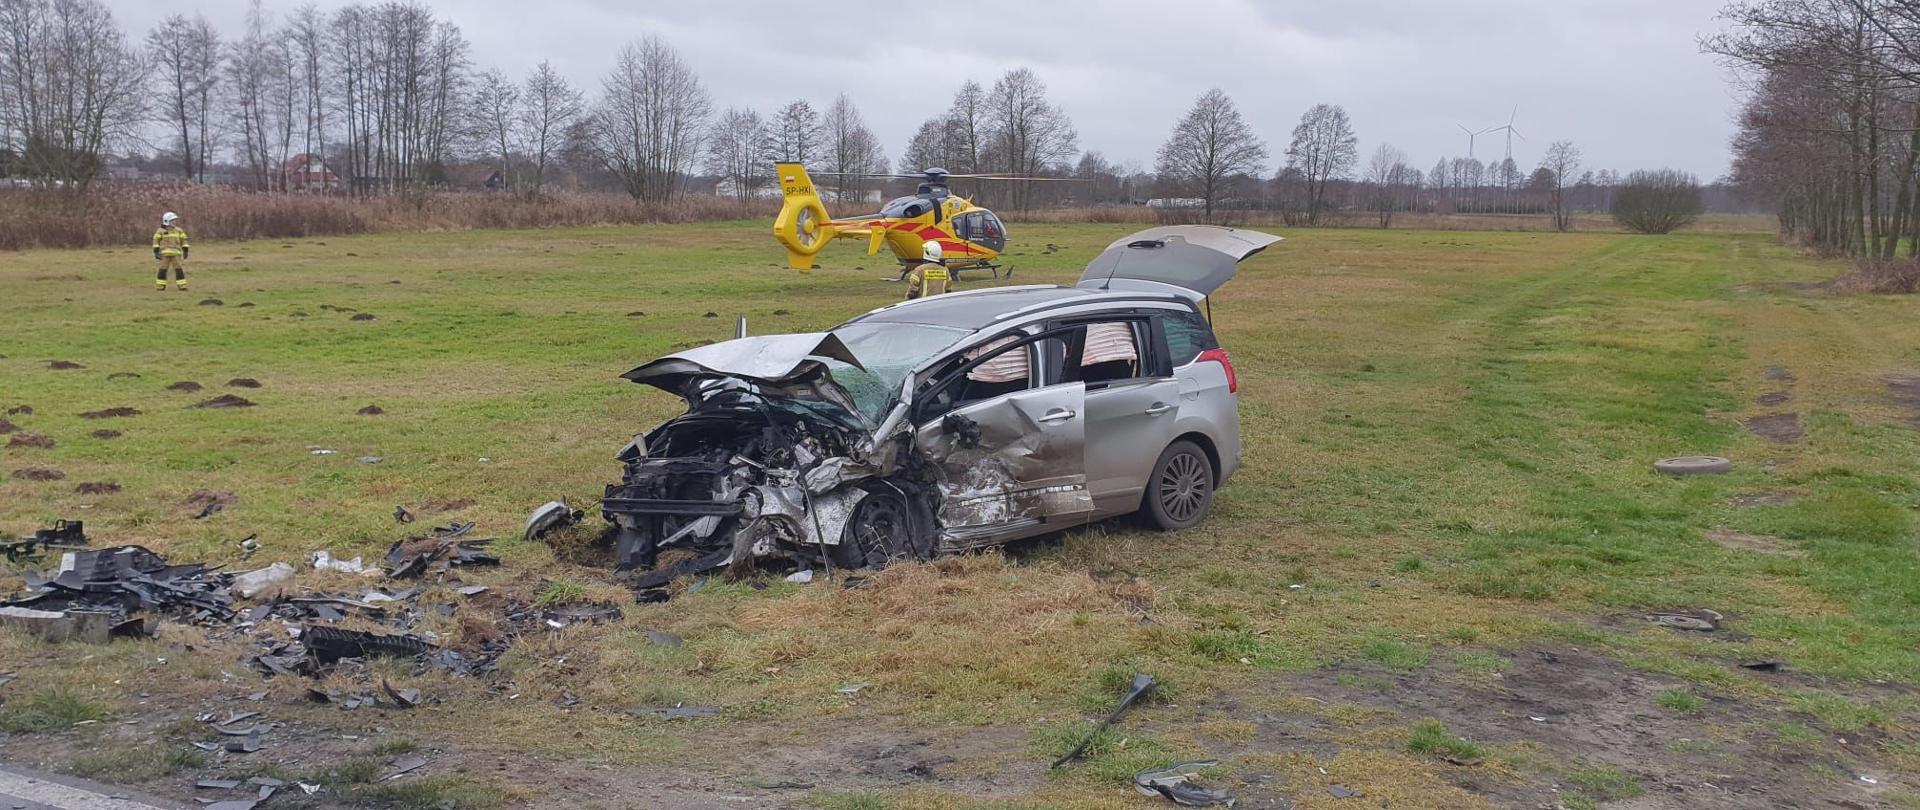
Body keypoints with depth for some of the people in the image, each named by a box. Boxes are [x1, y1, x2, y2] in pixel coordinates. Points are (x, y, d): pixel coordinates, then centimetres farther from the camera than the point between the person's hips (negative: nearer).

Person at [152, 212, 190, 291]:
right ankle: (160, 286, 5)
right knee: (163, 270, 0)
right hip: (164, 254, -2)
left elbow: (184, 240, 12)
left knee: (179, 269, -3)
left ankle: (182, 285, -1)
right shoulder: (161, 231, -1)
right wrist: (156, 252, -6)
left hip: (176, 254, 2)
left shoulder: (179, 230, 8)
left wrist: (185, 251, 7)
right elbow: (156, 241, 1)